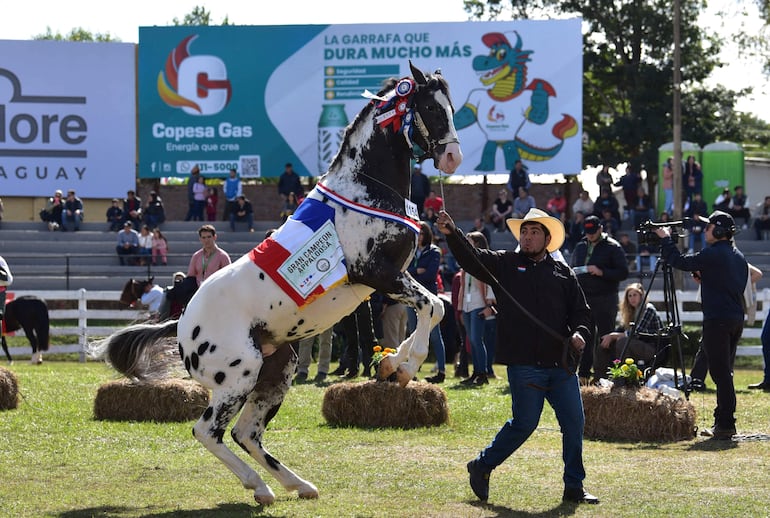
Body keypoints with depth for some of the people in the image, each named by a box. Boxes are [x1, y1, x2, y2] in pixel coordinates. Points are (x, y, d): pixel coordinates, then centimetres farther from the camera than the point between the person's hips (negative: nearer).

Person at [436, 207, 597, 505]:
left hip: (560, 364, 4)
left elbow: (580, 311, 17)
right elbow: (471, 259, -6)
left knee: (574, 422, 2)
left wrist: (580, 334, -4)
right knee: (524, 422, -5)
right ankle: (482, 467, 15)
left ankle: (574, 487, 12)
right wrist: (451, 234, -23)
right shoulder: (505, 264, 7)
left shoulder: (562, 273, 14)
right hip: (524, 365, -4)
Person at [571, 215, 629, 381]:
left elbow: (623, 273, -7)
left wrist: (601, 272, -19)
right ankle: (584, 373, 11)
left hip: (605, 300, -5)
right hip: (583, 299, 5)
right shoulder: (580, 247, 15)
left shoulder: (613, 247, -2)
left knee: (605, 338, -2)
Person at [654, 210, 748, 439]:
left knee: (721, 373, -7)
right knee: (724, 372, 14)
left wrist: (665, 239, 7)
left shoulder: (713, 254, -12)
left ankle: (725, 425, -8)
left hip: (718, 320, -9)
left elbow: (679, 261, -9)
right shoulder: (738, 257, 14)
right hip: (736, 319, 9)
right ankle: (725, 423, 17)